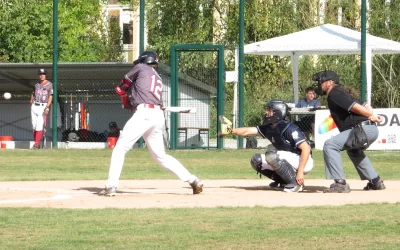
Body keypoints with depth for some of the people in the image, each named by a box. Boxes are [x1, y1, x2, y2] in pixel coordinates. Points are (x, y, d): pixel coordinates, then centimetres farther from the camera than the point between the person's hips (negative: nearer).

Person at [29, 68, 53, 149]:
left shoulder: (49, 84, -3)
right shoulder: (37, 84, 14)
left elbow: (50, 96, -9)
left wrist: (47, 107, -18)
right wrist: (32, 100, 8)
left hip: (43, 106, -6)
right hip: (34, 106, 6)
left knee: (39, 126, -12)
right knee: (34, 125, 4)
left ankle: (36, 144, -13)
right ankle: (36, 143, 11)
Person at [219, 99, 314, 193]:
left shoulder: (289, 129, -22)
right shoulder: (268, 128, 3)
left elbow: (306, 148, -27)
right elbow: (248, 131, 2)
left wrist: (300, 172, -31)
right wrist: (231, 130, -15)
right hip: (289, 162, 8)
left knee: (271, 154, -29)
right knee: (256, 160, 2)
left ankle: (295, 183, -20)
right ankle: (283, 182, 6)